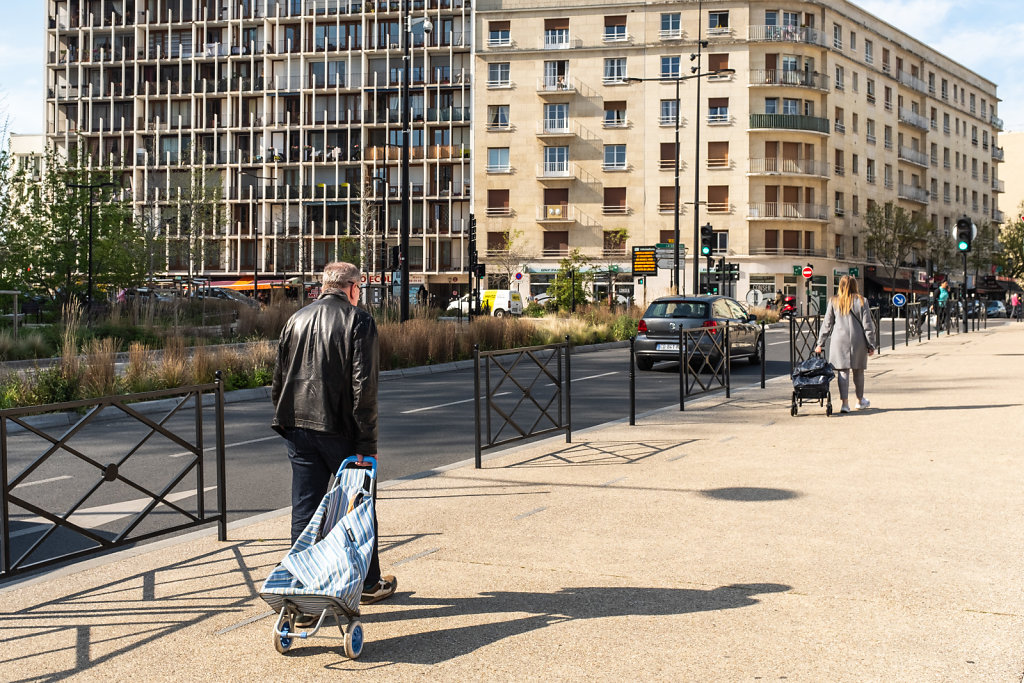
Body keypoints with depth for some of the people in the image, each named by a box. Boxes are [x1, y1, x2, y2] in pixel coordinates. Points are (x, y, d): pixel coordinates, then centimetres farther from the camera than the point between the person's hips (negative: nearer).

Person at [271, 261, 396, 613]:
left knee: (303, 511, 7)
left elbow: (279, 379, 13)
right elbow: (364, 386, -14)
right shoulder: (358, 321, -7)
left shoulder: (297, 320, 10)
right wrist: (368, 443, -12)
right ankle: (370, 583, 26)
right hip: (339, 429, -4)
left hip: (298, 428, 4)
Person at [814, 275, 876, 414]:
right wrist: (870, 344, 4)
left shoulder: (834, 301, 2)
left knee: (842, 371, 0)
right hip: (857, 340, 0)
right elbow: (867, 324, -1)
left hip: (839, 340, 0)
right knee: (858, 371, 14)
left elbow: (827, 323, 5)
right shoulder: (860, 300, -1)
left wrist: (820, 343, 11)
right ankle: (860, 401, 29)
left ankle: (845, 403, -10)